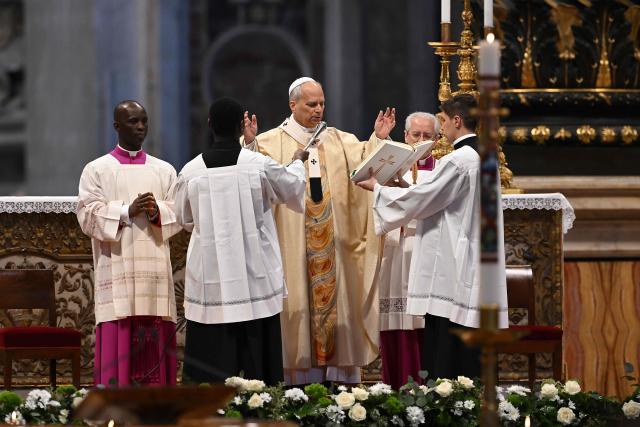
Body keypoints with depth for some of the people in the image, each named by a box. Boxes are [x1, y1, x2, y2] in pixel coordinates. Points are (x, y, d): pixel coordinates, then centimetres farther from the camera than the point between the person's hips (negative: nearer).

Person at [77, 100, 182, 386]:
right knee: (117, 343, -7)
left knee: (154, 340, 0)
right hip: (116, 271, -3)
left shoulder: (165, 170, 14)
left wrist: (157, 211, -13)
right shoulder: (97, 170, 6)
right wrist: (127, 211, -15)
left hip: (154, 269, 3)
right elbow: (88, 216, -3)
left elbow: (178, 215, 8)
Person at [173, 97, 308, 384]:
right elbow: (293, 190, 14)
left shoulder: (190, 172, -4)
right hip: (255, 279, -1)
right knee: (255, 360, 3)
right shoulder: (261, 165, -6)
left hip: (209, 281, 1)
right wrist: (297, 163, 35)